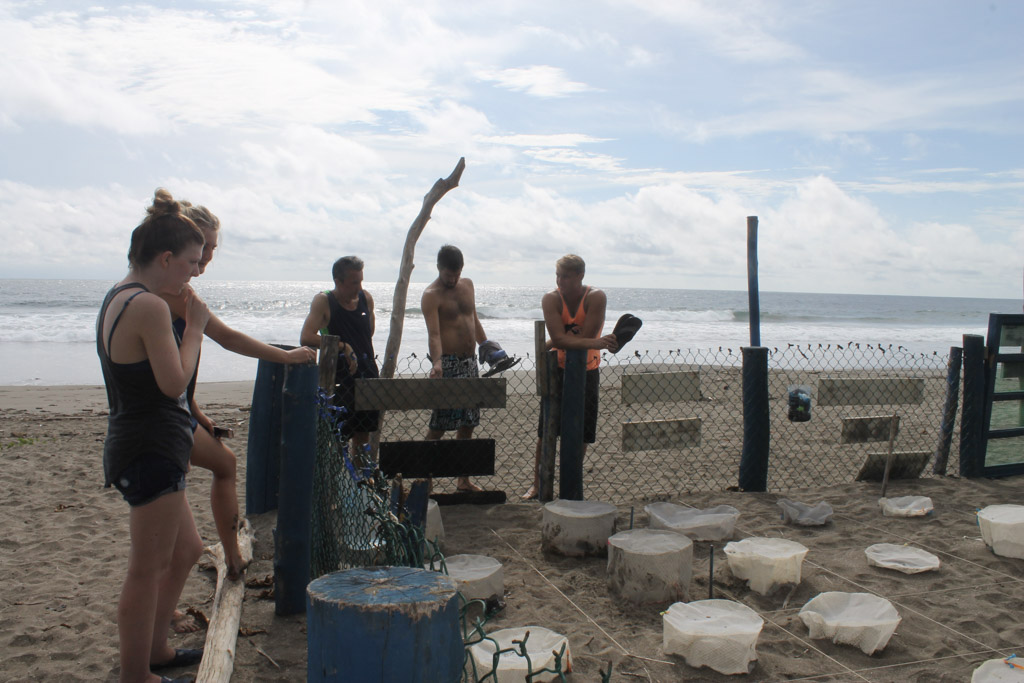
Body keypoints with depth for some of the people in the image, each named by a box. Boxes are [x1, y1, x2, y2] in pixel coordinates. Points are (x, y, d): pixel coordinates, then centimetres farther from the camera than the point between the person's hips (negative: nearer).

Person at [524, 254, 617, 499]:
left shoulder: (596, 298, -17)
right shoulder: (551, 299, -14)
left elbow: (581, 338, -25)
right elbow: (558, 338, -28)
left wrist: (551, 344, -18)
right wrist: (595, 343, -37)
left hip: (586, 371, 0)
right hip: (557, 371, 0)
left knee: (581, 434, 5)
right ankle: (537, 484, 13)